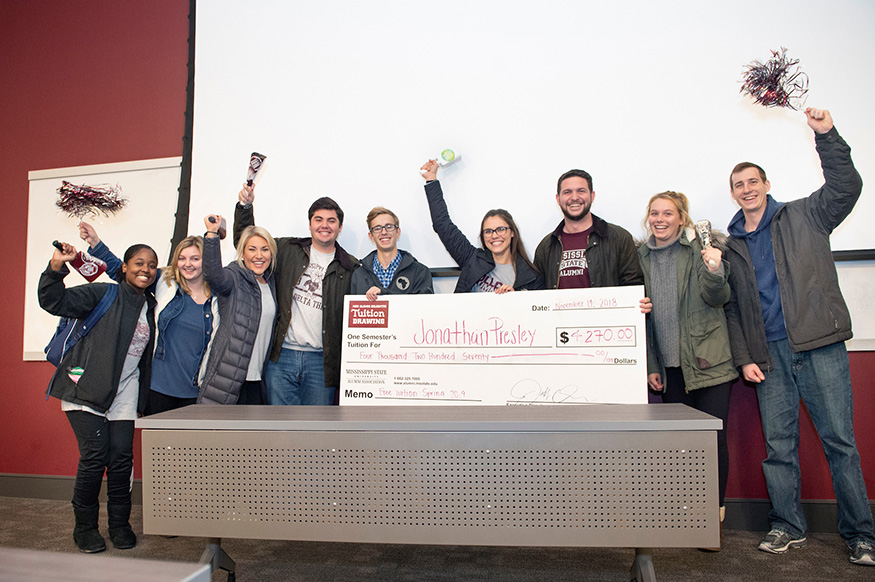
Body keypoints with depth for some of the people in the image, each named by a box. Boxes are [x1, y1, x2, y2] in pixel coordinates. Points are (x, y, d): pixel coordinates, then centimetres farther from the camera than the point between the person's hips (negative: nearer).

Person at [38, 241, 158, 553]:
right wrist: (57, 266, -25)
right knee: (94, 456, -7)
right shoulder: (103, 294, -3)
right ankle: (85, 527, 13)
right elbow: (53, 302, -13)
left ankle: (120, 524, 17)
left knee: (122, 457, 0)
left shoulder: (150, 306, 13)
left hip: (124, 392, 4)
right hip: (87, 387, -4)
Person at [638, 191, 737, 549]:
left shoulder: (701, 247, -1)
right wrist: (651, 366, 9)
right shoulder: (642, 257, 8)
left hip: (709, 361, -3)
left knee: (713, 436, -1)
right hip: (669, 366, 3)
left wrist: (714, 272, -28)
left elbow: (718, 298, -7)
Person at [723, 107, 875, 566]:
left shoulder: (804, 216, 9)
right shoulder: (730, 245, 13)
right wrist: (744, 357, 3)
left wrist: (826, 135, -17)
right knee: (778, 445, 6)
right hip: (769, 355, 3)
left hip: (819, 345, -2)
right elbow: (731, 308, 11)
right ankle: (788, 528, 19)